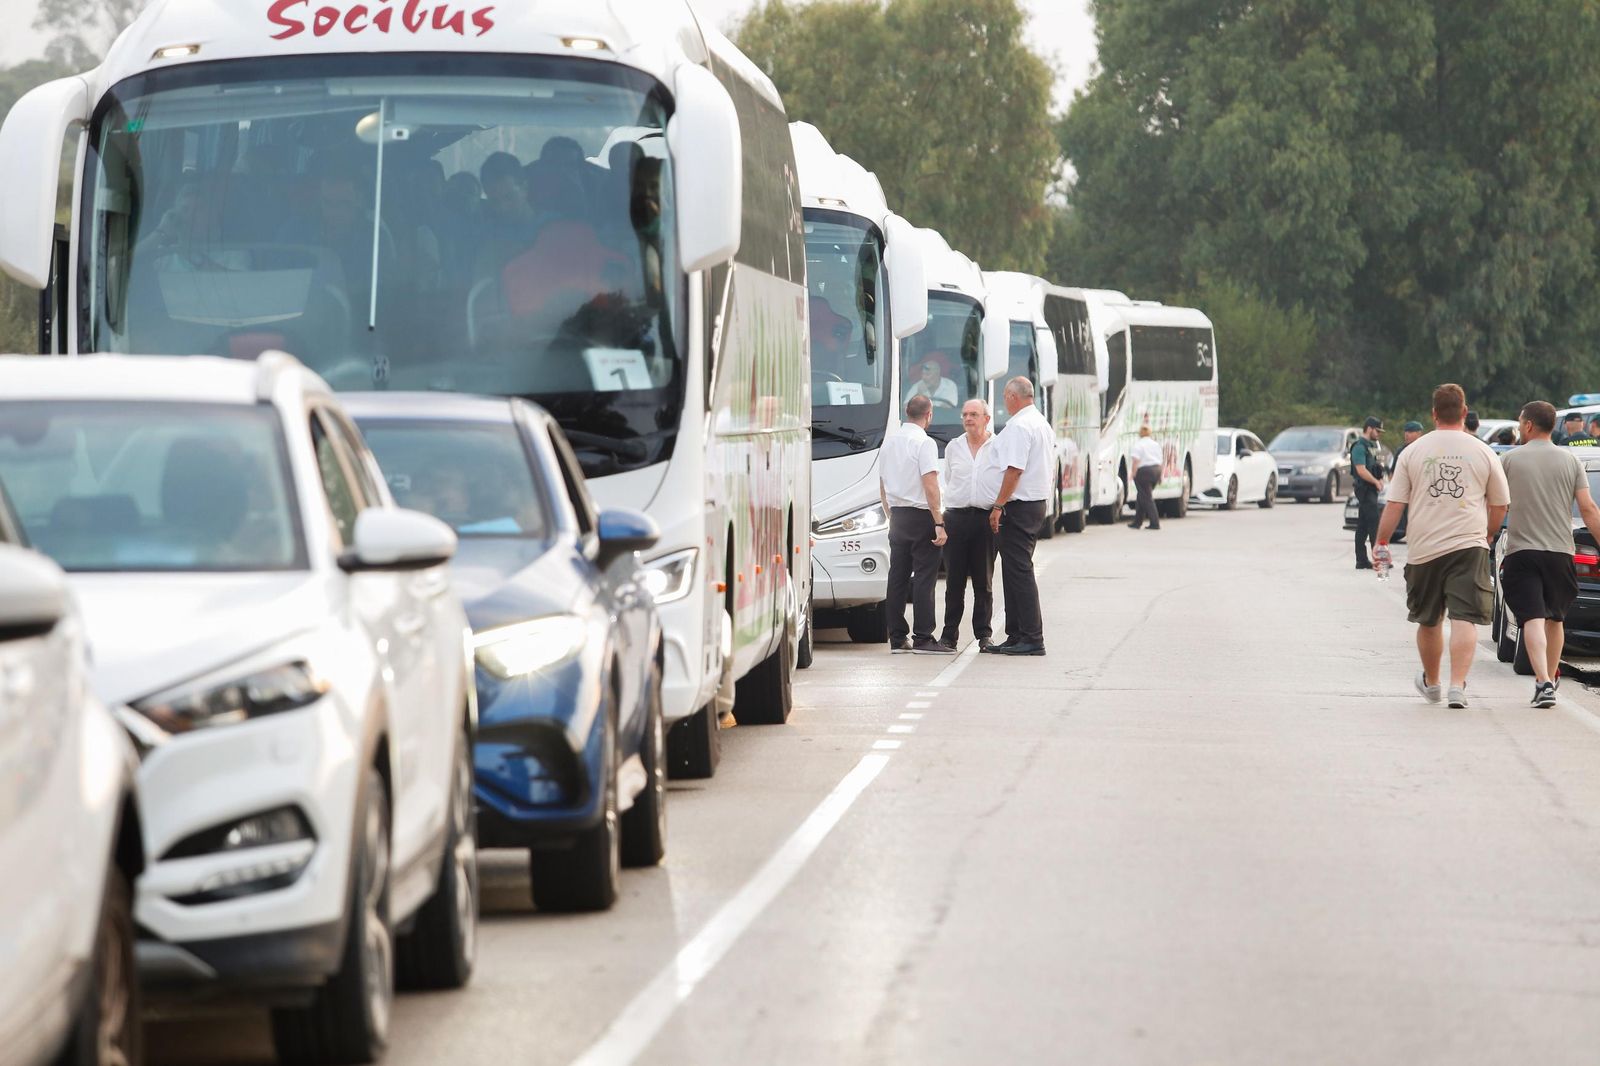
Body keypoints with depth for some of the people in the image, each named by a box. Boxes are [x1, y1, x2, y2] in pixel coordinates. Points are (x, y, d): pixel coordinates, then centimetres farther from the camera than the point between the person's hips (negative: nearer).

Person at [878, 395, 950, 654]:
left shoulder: (889, 443, 13)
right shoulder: (924, 443, -11)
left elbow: (883, 488, 19)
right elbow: (930, 486, -17)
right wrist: (939, 523, -17)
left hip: (897, 517, 7)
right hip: (921, 516, -7)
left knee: (898, 577, 8)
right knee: (924, 577, -6)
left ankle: (897, 638, 9)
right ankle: (923, 638, -9)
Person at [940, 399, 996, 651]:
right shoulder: (953, 447, 13)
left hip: (986, 517, -2)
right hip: (956, 516, 3)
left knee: (984, 581, 2)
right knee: (954, 580, 2)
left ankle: (984, 634, 7)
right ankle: (950, 633, 5)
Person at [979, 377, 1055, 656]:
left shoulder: (1019, 426, -15)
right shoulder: (1043, 424, 18)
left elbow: (1014, 470, -22)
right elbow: (1050, 471, 23)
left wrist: (998, 506, -19)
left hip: (1019, 507, -10)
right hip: (1037, 501, 10)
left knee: (1018, 572, -9)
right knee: (1016, 572, 13)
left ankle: (1032, 639, -11)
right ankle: (1016, 637, 16)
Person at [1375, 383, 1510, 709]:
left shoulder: (1413, 452, 4)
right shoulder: (1482, 452, 4)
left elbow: (1394, 504, 2)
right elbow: (1500, 504, 13)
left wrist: (1382, 542, 11)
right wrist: (1488, 534, 30)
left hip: (1424, 548, 2)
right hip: (1469, 547, -2)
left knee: (1428, 621, 16)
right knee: (1464, 619, -7)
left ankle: (1431, 683, 33)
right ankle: (1458, 686, -20)